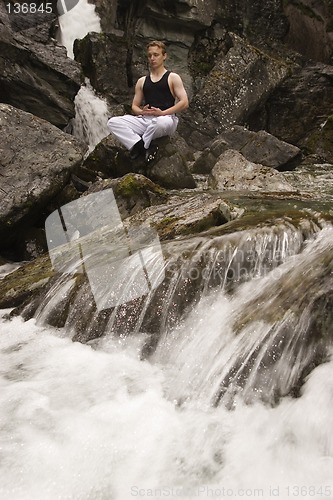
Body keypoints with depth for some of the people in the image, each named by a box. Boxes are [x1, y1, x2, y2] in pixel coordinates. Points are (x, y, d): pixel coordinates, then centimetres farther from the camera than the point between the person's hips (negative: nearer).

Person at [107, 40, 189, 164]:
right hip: (145, 119, 5)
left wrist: (162, 113, -16)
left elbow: (184, 103, -3)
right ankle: (145, 147, -27)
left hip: (167, 119, -4)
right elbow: (134, 106, 20)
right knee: (113, 122, -17)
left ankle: (138, 147, -18)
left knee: (159, 122, -43)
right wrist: (142, 112, -6)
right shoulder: (142, 81, 22)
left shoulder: (173, 78, 9)